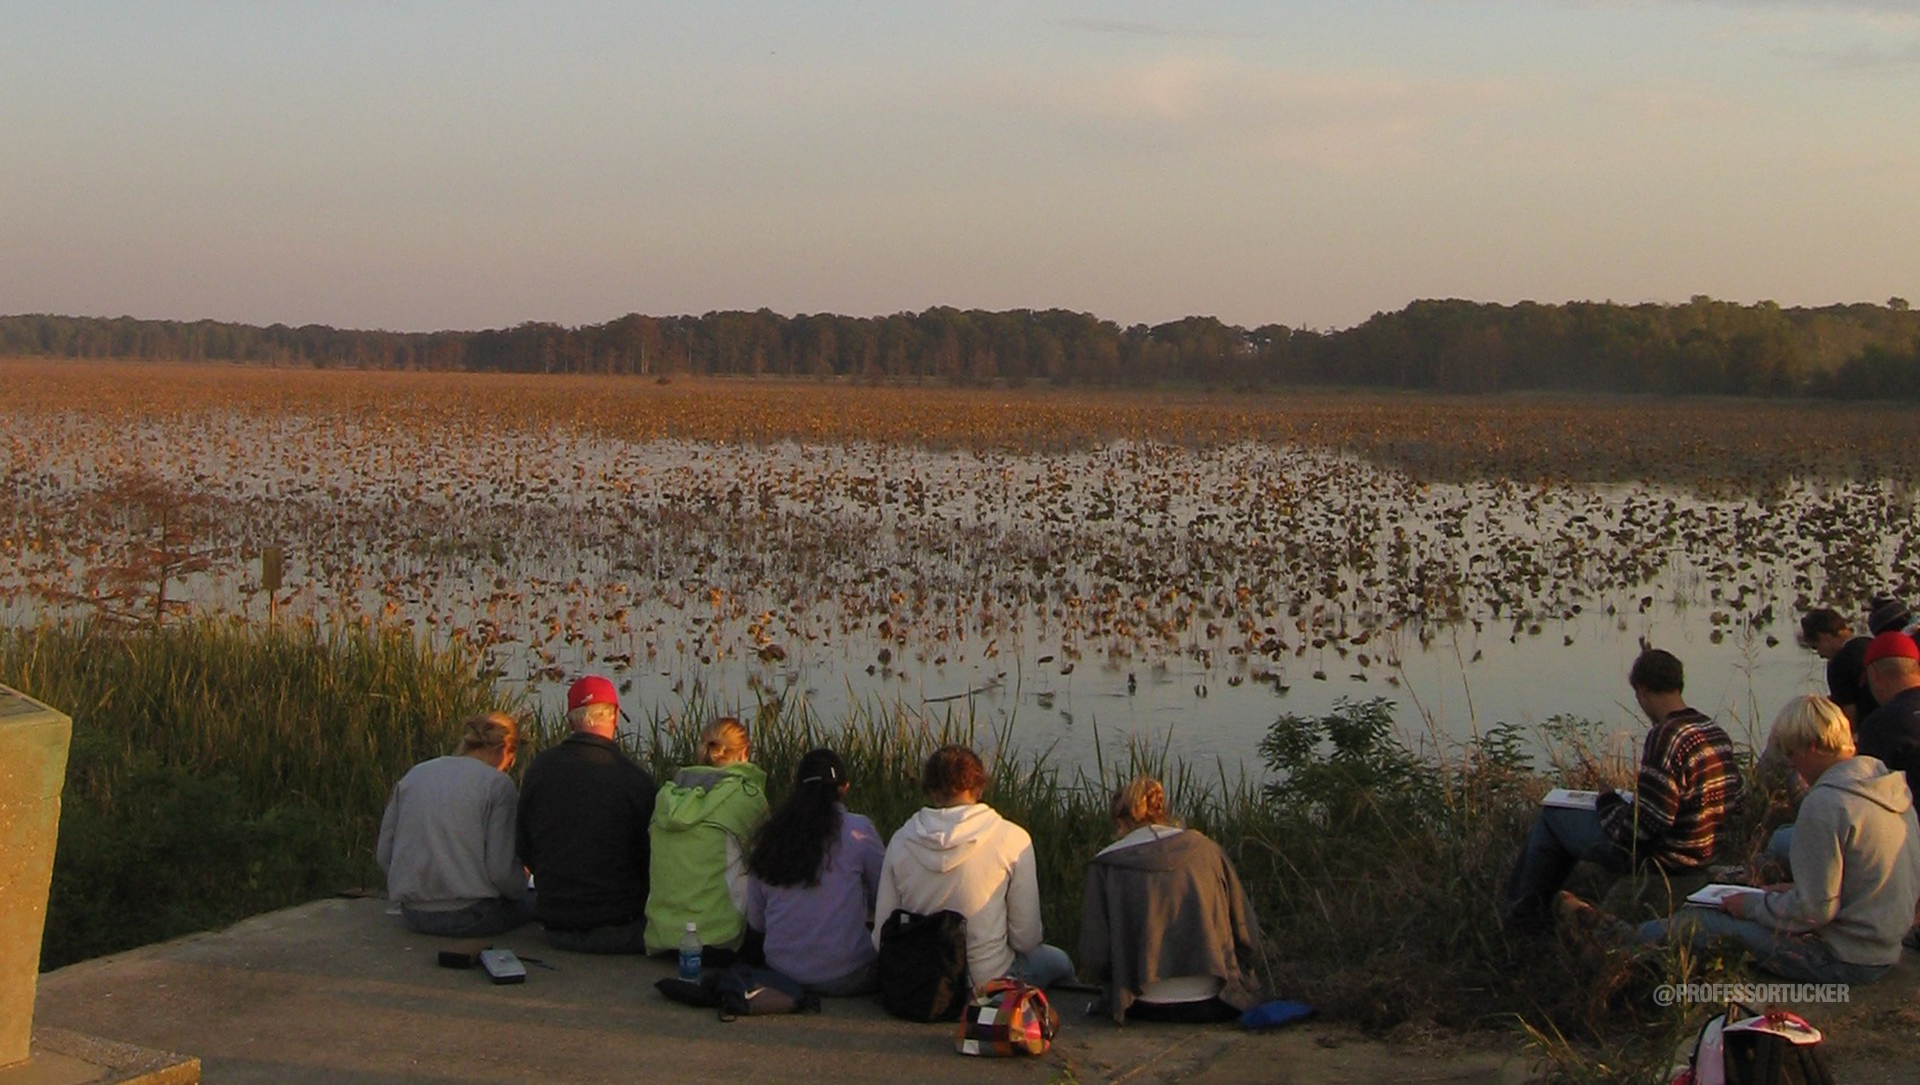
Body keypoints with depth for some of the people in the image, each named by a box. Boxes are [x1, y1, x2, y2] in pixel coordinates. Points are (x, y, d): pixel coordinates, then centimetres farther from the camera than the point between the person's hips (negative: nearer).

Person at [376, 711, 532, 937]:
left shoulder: (413, 775, 10)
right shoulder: (498, 783, -7)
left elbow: (384, 856, 10)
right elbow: (500, 869, -12)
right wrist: (522, 882, 10)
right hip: (469, 916, -7)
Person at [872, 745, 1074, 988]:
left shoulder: (900, 841, -8)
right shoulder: (1013, 840, -16)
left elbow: (881, 938, -3)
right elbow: (1025, 938, -11)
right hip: (988, 980, -4)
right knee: (1058, 961, 30)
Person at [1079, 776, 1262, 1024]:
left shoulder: (1105, 864, -1)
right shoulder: (1205, 848, 4)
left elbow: (1095, 956, -6)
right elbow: (1247, 936, 4)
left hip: (1147, 1008, -1)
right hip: (1214, 1005, 1)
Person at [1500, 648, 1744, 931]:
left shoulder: (1665, 737, -27)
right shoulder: (1717, 734, 1)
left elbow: (1642, 826, -29)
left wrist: (1607, 804, -5)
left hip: (1662, 860, -9)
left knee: (1552, 815, 10)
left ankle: (1522, 911, 27)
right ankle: (1538, 907, 38)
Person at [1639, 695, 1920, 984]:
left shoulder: (1825, 804, -22)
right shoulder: (1894, 789, 6)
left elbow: (1814, 910, -22)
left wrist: (1752, 904, -6)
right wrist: (1798, 889, 16)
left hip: (1843, 959, -9)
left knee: (1694, 922, -3)